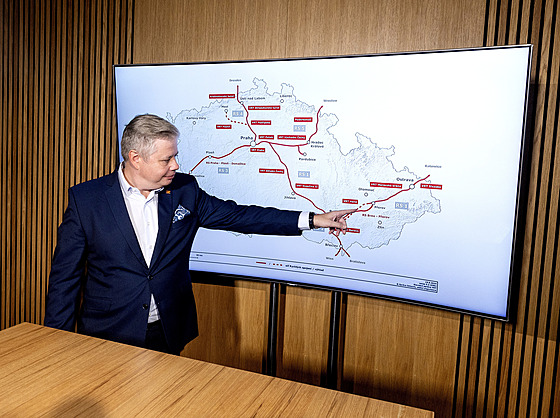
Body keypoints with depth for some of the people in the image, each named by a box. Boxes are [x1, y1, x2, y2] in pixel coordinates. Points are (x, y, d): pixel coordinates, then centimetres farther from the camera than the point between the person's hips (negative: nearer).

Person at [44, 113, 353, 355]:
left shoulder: (184, 191, -3)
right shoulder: (85, 199, -10)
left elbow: (236, 215, 0)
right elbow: (65, 276, -4)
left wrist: (311, 220, -2)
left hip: (168, 334, 2)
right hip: (108, 338, -2)